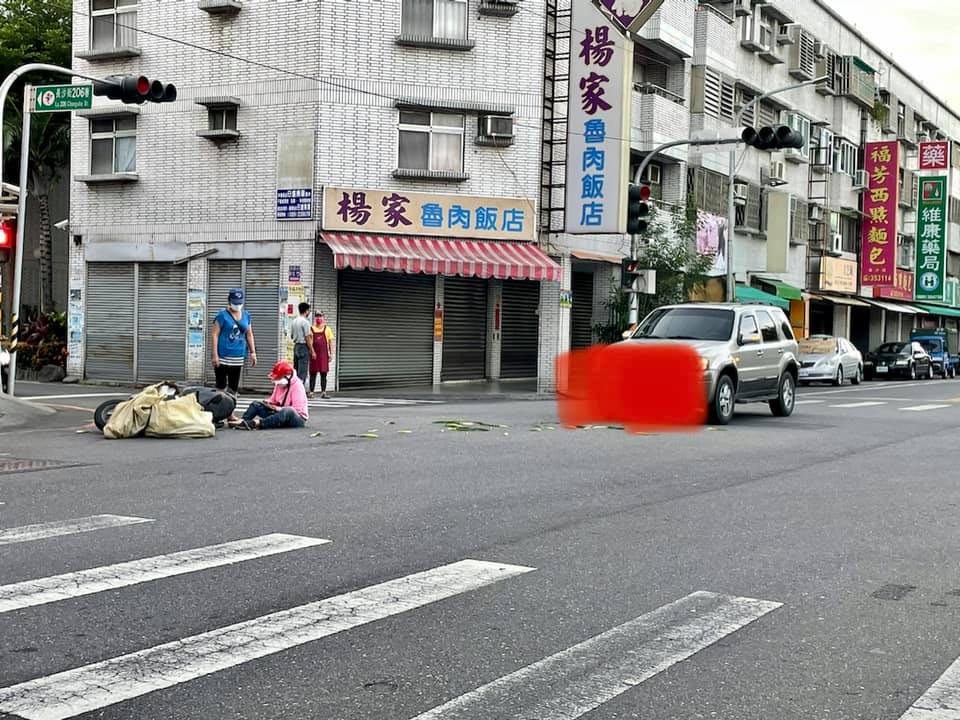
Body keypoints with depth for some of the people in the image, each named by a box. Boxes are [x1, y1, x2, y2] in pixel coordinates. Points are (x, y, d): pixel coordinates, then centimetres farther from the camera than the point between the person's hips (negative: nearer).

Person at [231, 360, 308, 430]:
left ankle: (258, 423, -56)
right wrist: (269, 402, -5)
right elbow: (274, 400, 18)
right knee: (256, 404, 0)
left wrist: (280, 409, -26)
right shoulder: (279, 384, 9)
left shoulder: (297, 386, -17)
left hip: (298, 418, -8)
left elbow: (298, 409, -23)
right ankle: (242, 421, -27)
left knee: (288, 411, -44)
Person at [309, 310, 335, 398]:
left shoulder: (327, 329, 8)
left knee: (323, 374, 2)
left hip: (324, 354, 1)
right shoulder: (311, 329, 6)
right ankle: (311, 392, 5)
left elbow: (330, 342, 9)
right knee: (313, 373, 1)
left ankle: (323, 392, 5)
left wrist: (331, 354, 3)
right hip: (314, 354, -1)